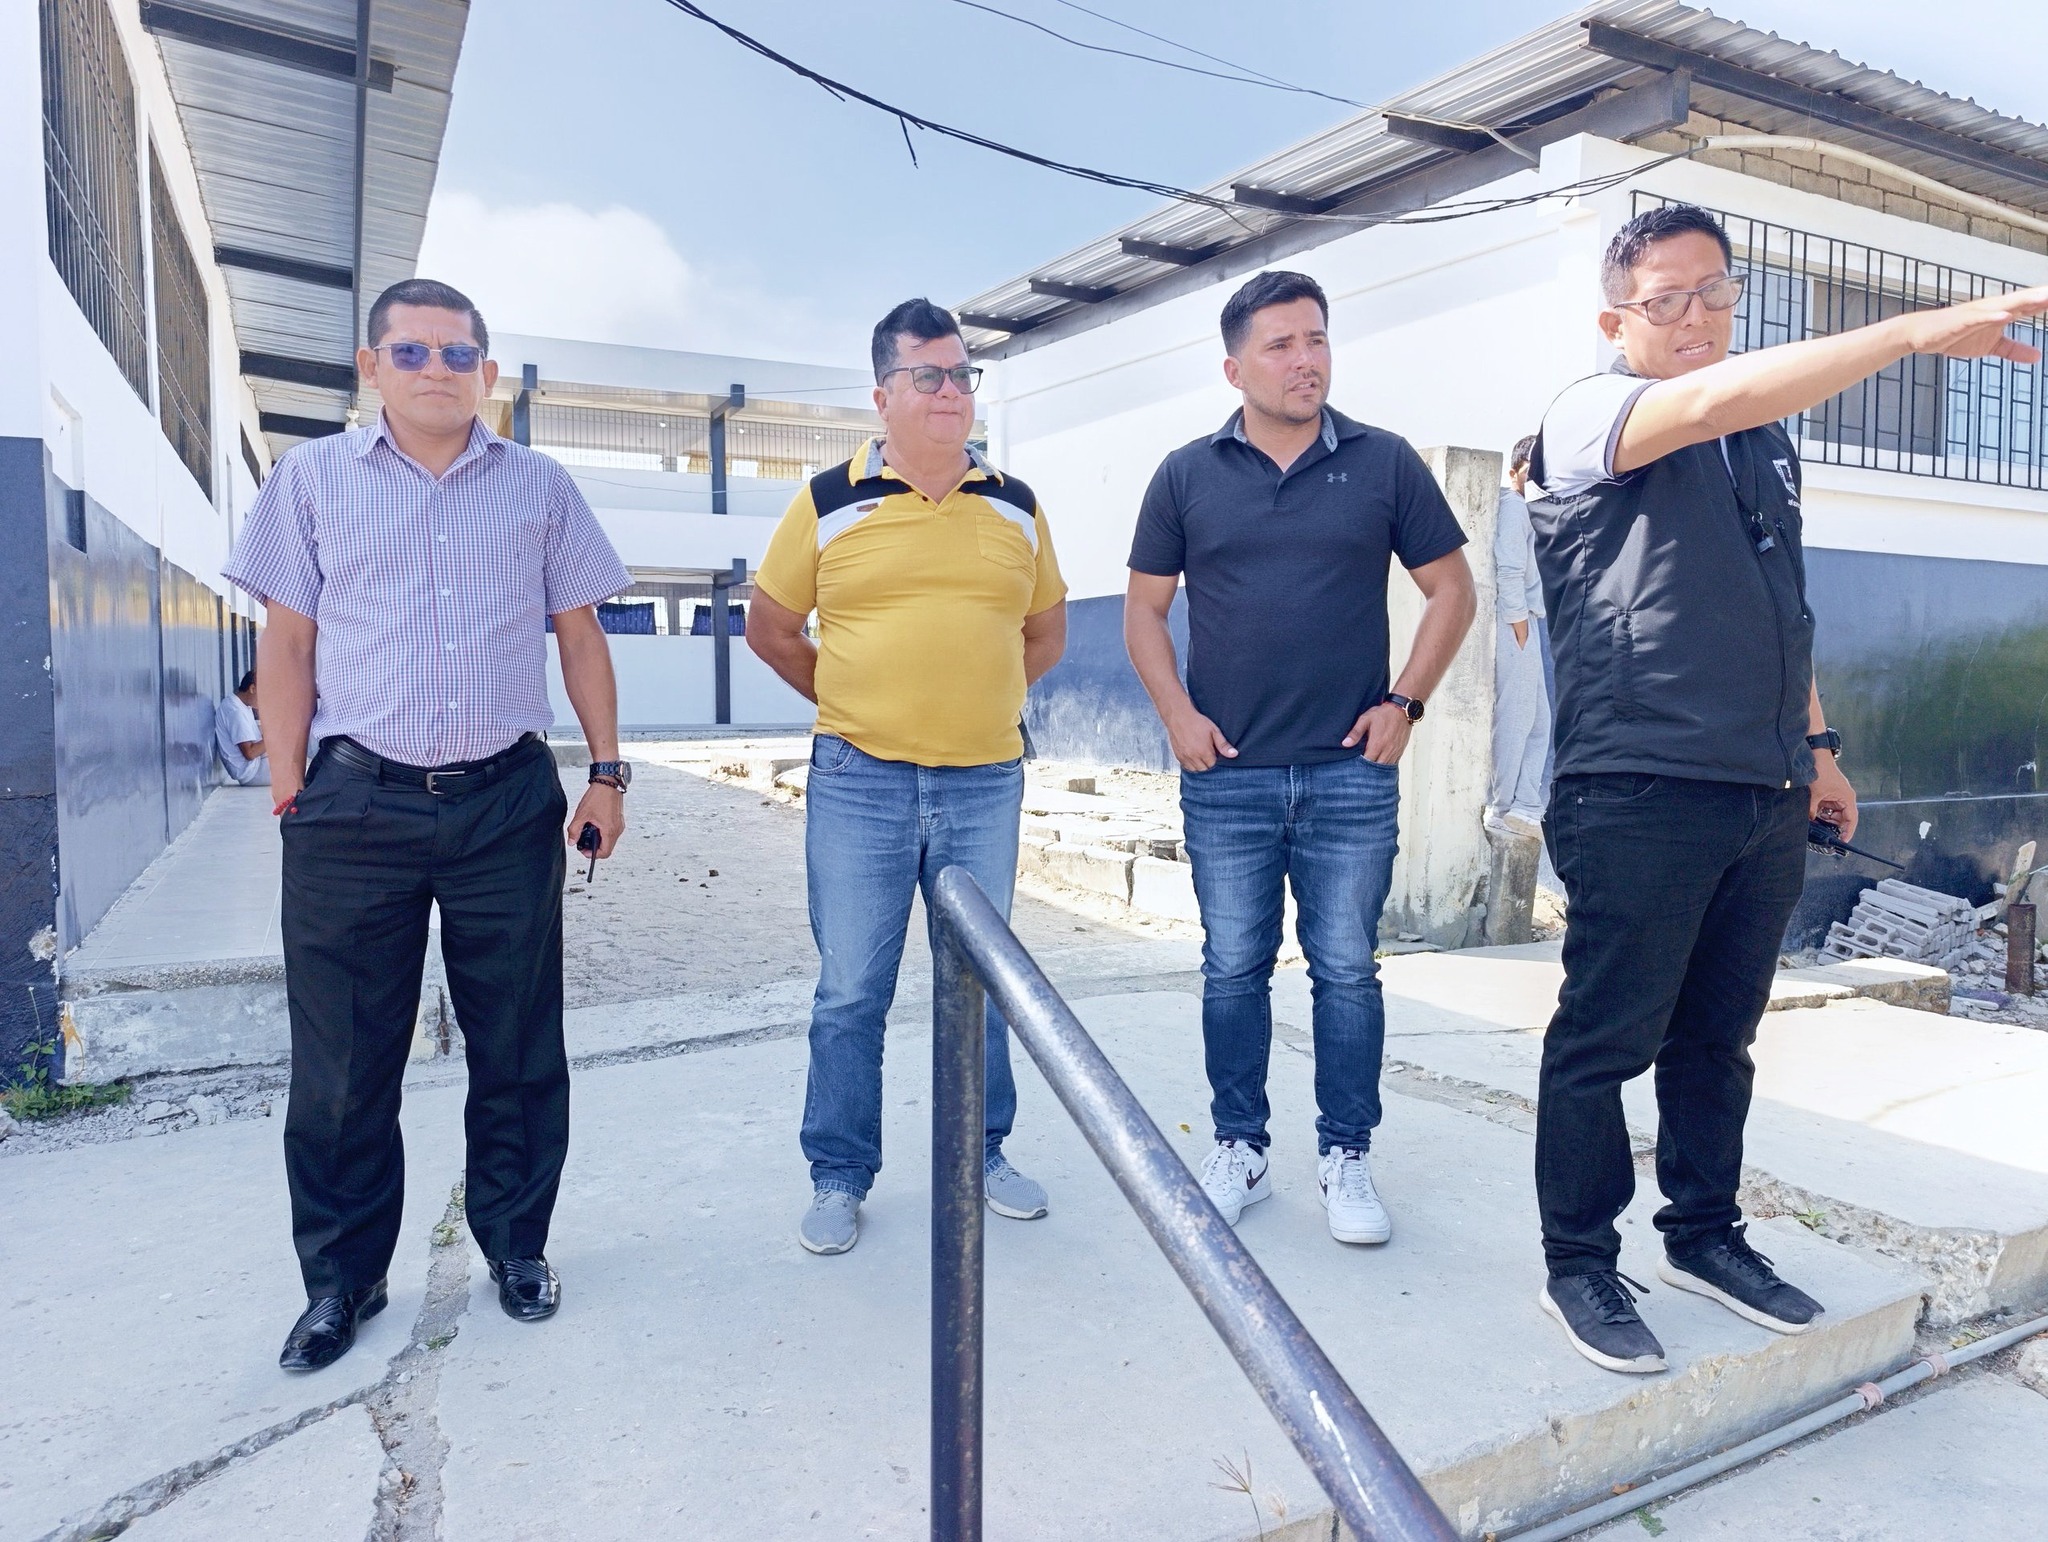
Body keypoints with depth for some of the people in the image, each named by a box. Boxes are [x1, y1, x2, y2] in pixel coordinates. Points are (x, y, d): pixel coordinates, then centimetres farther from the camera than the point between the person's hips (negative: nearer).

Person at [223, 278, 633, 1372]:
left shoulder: (539, 488, 10)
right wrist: (290, 795, -1)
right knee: (343, 1059, 6)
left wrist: (606, 770, 5)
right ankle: (340, 1280, 23)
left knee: (518, 1047, 8)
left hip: (508, 801, 1)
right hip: (357, 804, 0)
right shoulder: (313, 479, 8)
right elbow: (288, 644, 6)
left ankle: (517, 1246, 25)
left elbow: (579, 635, 11)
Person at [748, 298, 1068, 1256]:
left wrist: (973, 701, 9)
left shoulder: (1015, 506, 7)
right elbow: (771, 628, 8)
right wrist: (850, 705, 7)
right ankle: (839, 1176, 22)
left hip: (985, 783, 2)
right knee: (851, 990, 5)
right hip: (858, 783, -2)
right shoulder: (830, 502, 0)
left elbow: (1045, 634, 17)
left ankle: (982, 1155, 31)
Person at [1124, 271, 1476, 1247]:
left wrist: (1405, 701, -2)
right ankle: (1239, 1149, 23)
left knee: (1347, 969, 6)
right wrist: (1177, 714, -4)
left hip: (1351, 771, 0)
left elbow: (1451, 589, 7)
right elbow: (1145, 607, 8)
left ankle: (1346, 1159, 20)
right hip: (1227, 774, 1)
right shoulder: (1188, 474, 4)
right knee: (1233, 969, 8)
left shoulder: (1384, 463, 3)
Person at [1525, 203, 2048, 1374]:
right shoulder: (1593, 419, -3)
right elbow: (1714, 399, -24)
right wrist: (1924, 331, -25)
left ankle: (1705, 1236, 31)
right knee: (1606, 1039, 1)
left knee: (1719, 1035, 16)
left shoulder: (1772, 441, 19)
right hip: (1640, 794, -7)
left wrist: (1817, 745, 22)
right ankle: (1581, 1264, 15)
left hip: (1767, 799, 7)